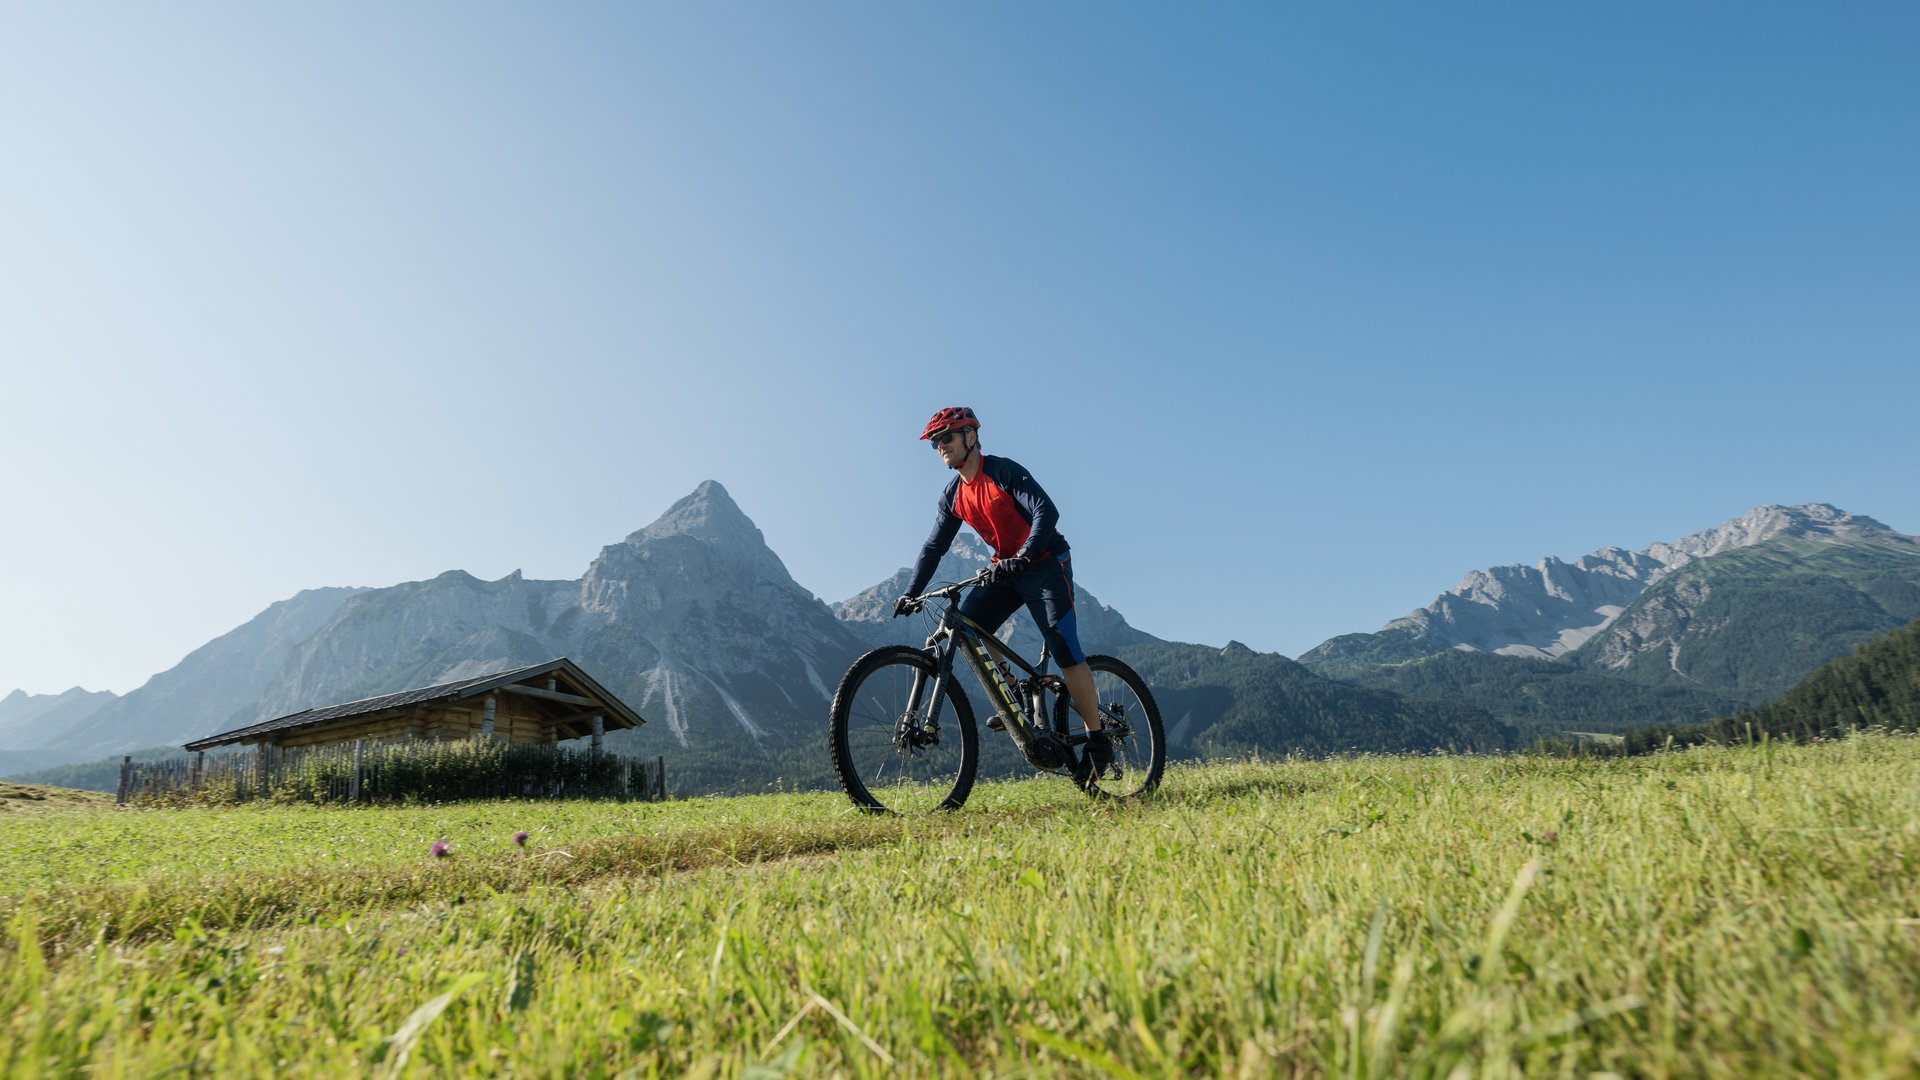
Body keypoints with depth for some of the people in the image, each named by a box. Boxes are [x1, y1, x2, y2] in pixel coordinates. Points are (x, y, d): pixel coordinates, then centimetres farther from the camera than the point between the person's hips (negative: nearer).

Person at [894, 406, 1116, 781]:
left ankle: (1098, 740, -3)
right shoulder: (953, 495, 4)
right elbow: (934, 546, 5)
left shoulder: (1004, 471, -17)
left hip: (1044, 564, -7)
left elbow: (1047, 512, -28)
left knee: (1065, 651, -15)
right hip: (1004, 568, 7)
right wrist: (910, 593, -5)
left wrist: (1022, 558, -41)